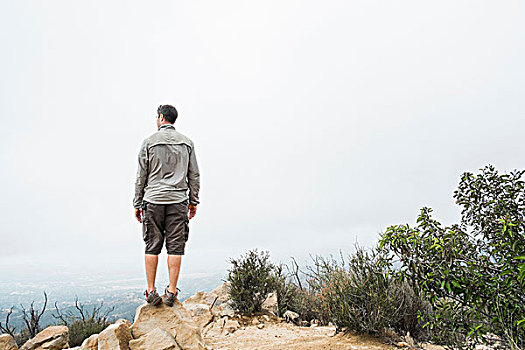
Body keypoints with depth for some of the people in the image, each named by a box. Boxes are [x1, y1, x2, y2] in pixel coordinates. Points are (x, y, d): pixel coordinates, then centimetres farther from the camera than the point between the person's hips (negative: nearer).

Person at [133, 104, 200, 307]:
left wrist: (137, 203, 9)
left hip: (153, 200, -1)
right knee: (175, 247, 4)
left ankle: (151, 291, 12)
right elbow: (194, 175, 7)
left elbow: (141, 176, 2)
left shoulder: (149, 142, 2)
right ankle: (171, 292, 8)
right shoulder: (187, 143, 7)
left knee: (152, 246, 7)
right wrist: (193, 201, 13)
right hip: (178, 201, 1)